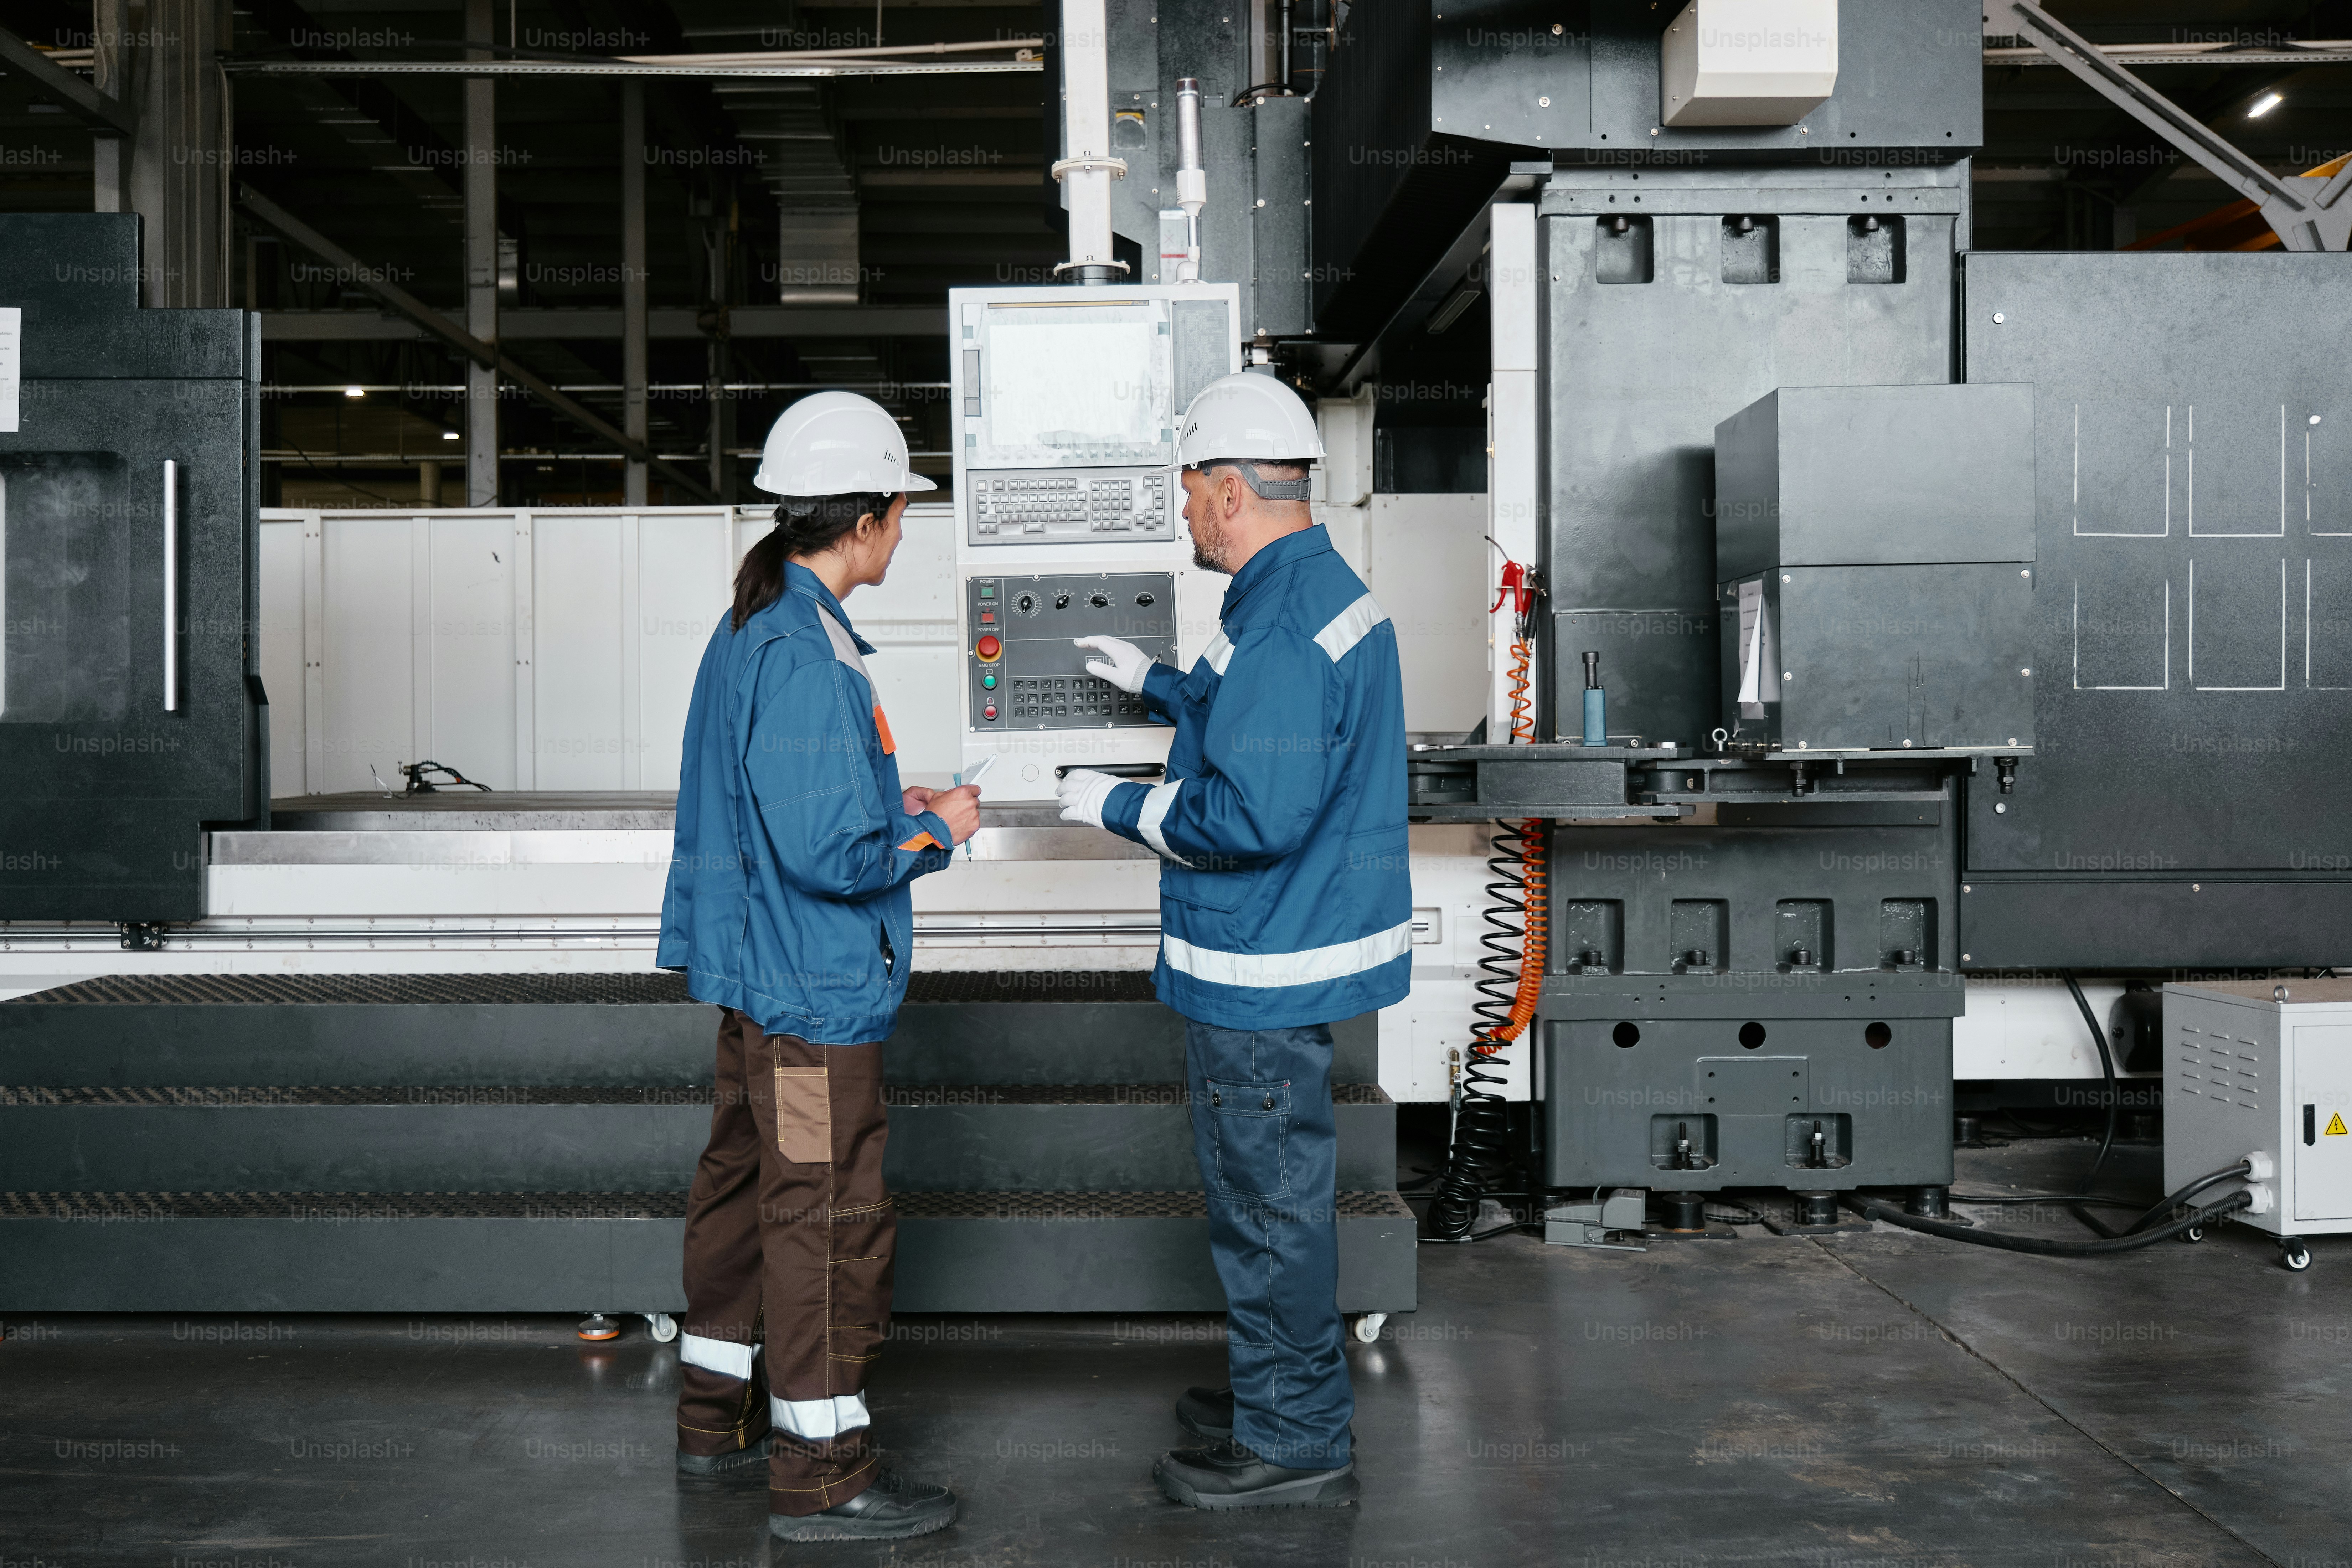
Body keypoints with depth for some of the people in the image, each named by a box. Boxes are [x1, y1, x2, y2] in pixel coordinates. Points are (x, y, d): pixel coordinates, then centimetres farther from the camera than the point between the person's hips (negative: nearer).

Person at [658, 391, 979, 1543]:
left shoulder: (748, 631, 10)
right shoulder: (803, 656, -23)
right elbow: (827, 854, -26)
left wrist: (889, 808, 12)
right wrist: (934, 834, -11)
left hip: (757, 977, 11)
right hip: (816, 989, -11)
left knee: (745, 1188, 19)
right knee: (827, 1217, 0)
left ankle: (719, 1416, 34)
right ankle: (820, 1473, 11)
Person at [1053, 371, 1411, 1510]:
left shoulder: (1282, 625, -24)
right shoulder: (1324, 587, 10)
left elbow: (1255, 815, -28)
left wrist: (1118, 807, -15)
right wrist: (1158, 684, 30)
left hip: (1261, 969, -11)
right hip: (1296, 947, 11)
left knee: (1268, 1196, 2)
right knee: (1276, 1182, 21)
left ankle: (1295, 1446, 15)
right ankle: (1287, 1399, 36)